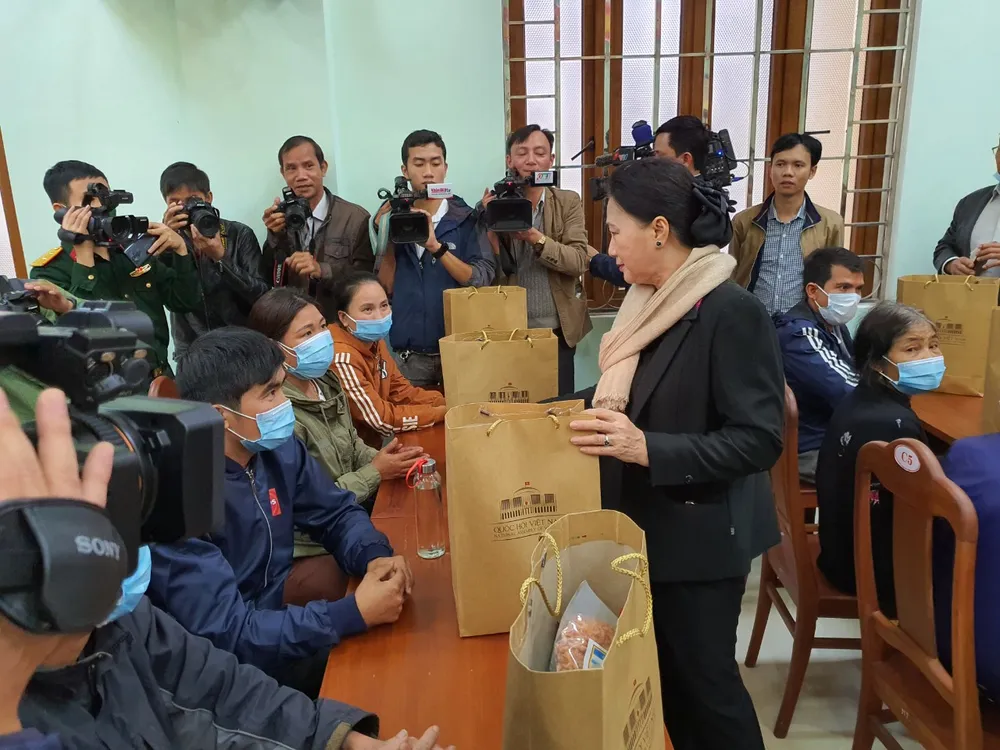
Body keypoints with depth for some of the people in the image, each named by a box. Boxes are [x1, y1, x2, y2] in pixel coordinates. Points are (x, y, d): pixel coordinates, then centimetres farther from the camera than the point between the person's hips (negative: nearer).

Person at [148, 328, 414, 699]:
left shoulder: (278, 448, -6)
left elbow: (337, 512, 6)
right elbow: (224, 635, -28)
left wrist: (374, 556, -16)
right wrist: (355, 612, -30)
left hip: (272, 625, 7)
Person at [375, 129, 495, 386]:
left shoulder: (466, 218, -1)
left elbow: (482, 281, -12)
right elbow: (386, 288, 2)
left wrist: (436, 246, -22)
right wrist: (387, 239, -10)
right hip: (408, 356, 2)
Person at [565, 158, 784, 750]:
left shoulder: (732, 312, -22)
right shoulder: (653, 303, 3)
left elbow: (760, 440, -23)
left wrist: (647, 448, -30)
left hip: (700, 535, -7)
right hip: (649, 525, 7)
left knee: (704, 677, 10)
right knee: (665, 672, 20)